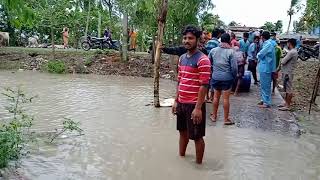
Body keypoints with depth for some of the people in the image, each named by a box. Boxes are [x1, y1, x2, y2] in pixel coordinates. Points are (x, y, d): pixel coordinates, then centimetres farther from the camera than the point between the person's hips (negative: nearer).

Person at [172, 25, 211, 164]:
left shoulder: (202, 60, -14)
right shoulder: (182, 58, 9)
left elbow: (204, 86, -18)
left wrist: (198, 108, -20)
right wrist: (176, 101, 13)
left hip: (194, 105, -7)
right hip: (181, 103, 7)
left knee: (197, 137, 7)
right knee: (183, 132, 21)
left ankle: (198, 164, 24)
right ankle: (181, 157, 40)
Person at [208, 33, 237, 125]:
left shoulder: (213, 50, 1)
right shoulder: (230, 51, -11)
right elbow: (234, 67, -12)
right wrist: (234, 76, 3)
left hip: (215, 77, 4)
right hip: (227, 78, -3)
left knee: (216, 97, 16)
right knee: (226, 98, 3)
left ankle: (214, 116, 27)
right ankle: (226, 119, 13)